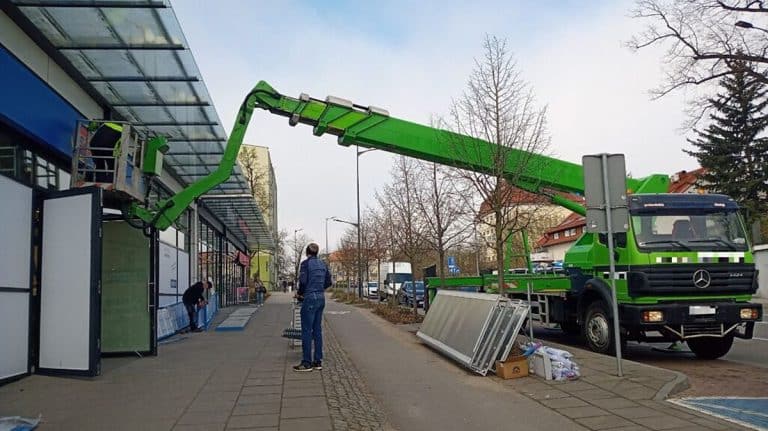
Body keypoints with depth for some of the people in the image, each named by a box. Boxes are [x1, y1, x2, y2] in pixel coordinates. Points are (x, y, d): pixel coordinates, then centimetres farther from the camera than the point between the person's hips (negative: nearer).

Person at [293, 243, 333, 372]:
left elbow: (303, 281, -15)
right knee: (317, 330, 11)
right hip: (321, 298, 7)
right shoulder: (322, 264, 11)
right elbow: (328, 282, 14)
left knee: (307, 331, -2)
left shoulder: (306, 263, -9)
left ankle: (307, 363, 1)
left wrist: (299, 293, 2)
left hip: (310, 298, -7)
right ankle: (318, 361, 15)